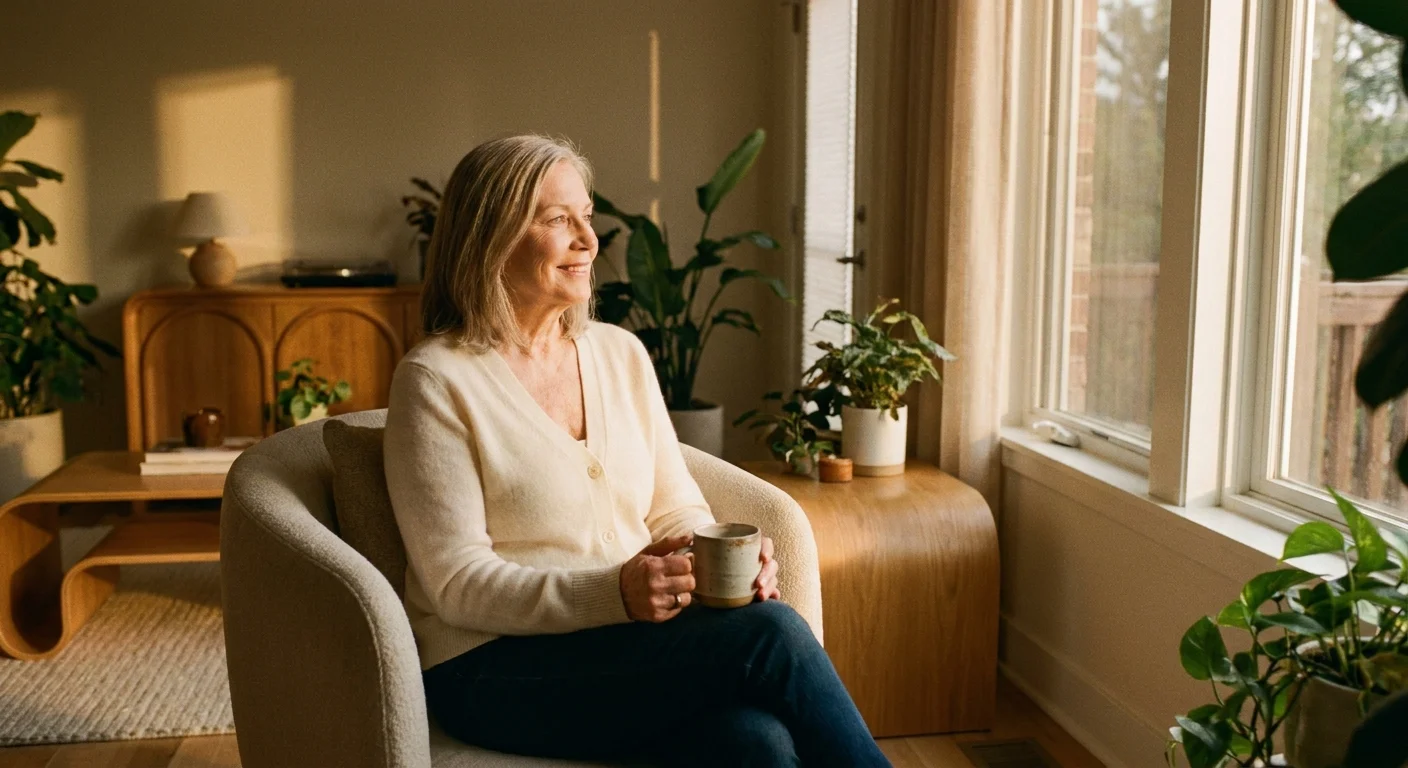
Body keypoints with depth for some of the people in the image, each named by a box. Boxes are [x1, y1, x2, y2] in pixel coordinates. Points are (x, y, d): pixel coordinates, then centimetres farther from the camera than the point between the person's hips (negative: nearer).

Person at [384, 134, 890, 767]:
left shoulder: (622, 353, 11)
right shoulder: (436, 380, -7)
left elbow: (677, 511, 13)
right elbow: (459, 585, -11)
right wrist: (615, 593, -25)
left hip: (631, 633, 5)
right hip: (496, 667, -5)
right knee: (767, 632, -25)